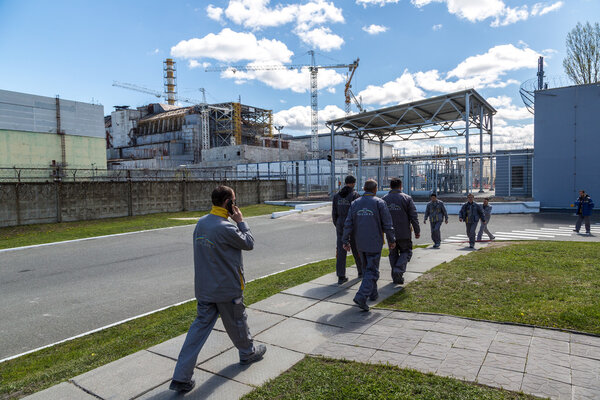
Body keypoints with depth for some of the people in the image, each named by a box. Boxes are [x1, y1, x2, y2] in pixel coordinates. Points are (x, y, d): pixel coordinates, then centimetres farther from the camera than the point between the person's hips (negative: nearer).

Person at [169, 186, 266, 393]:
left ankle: (181, 377, 9)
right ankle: (248, 353, 42)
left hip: (203, 288, 7)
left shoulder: (201, 223, 2)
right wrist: (240, 221, -4)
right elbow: (249, 243, -10)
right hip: (227, 289, -6)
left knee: (200, 325, 10)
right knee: (236, 323, 16)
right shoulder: (226, 228, -24)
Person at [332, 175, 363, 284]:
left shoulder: (337, 195, 4)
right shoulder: (355, 195, -10)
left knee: (341, 251, 3)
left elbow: (334, 213, 6)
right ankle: (361, 271, 32)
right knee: (357, 249, 14)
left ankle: (341, 277, 2)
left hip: (340, 226, 3)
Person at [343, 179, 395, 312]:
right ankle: (361, 296, -14)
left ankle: (373, 293, 30)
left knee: (367, 268, 20)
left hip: (360, 244, 5)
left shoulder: (355, 203, 4)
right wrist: (392, 240, 6)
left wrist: (346, 241, 7)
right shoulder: (379, 203, -7)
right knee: (372, 271, -1)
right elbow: (387, 225, -6)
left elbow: (348, 224, 1)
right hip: (374, 243, -4)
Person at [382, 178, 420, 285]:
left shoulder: (383, 199, 4)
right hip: (404, 233, -3)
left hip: (390, 233, 3)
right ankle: (399, 270, -11)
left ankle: (396, 277, 17)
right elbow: (414, 217, -6)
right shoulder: (407, 198, -5)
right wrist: (417, 231, 2)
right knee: (406, 252, 12)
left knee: (393, 254, 15)